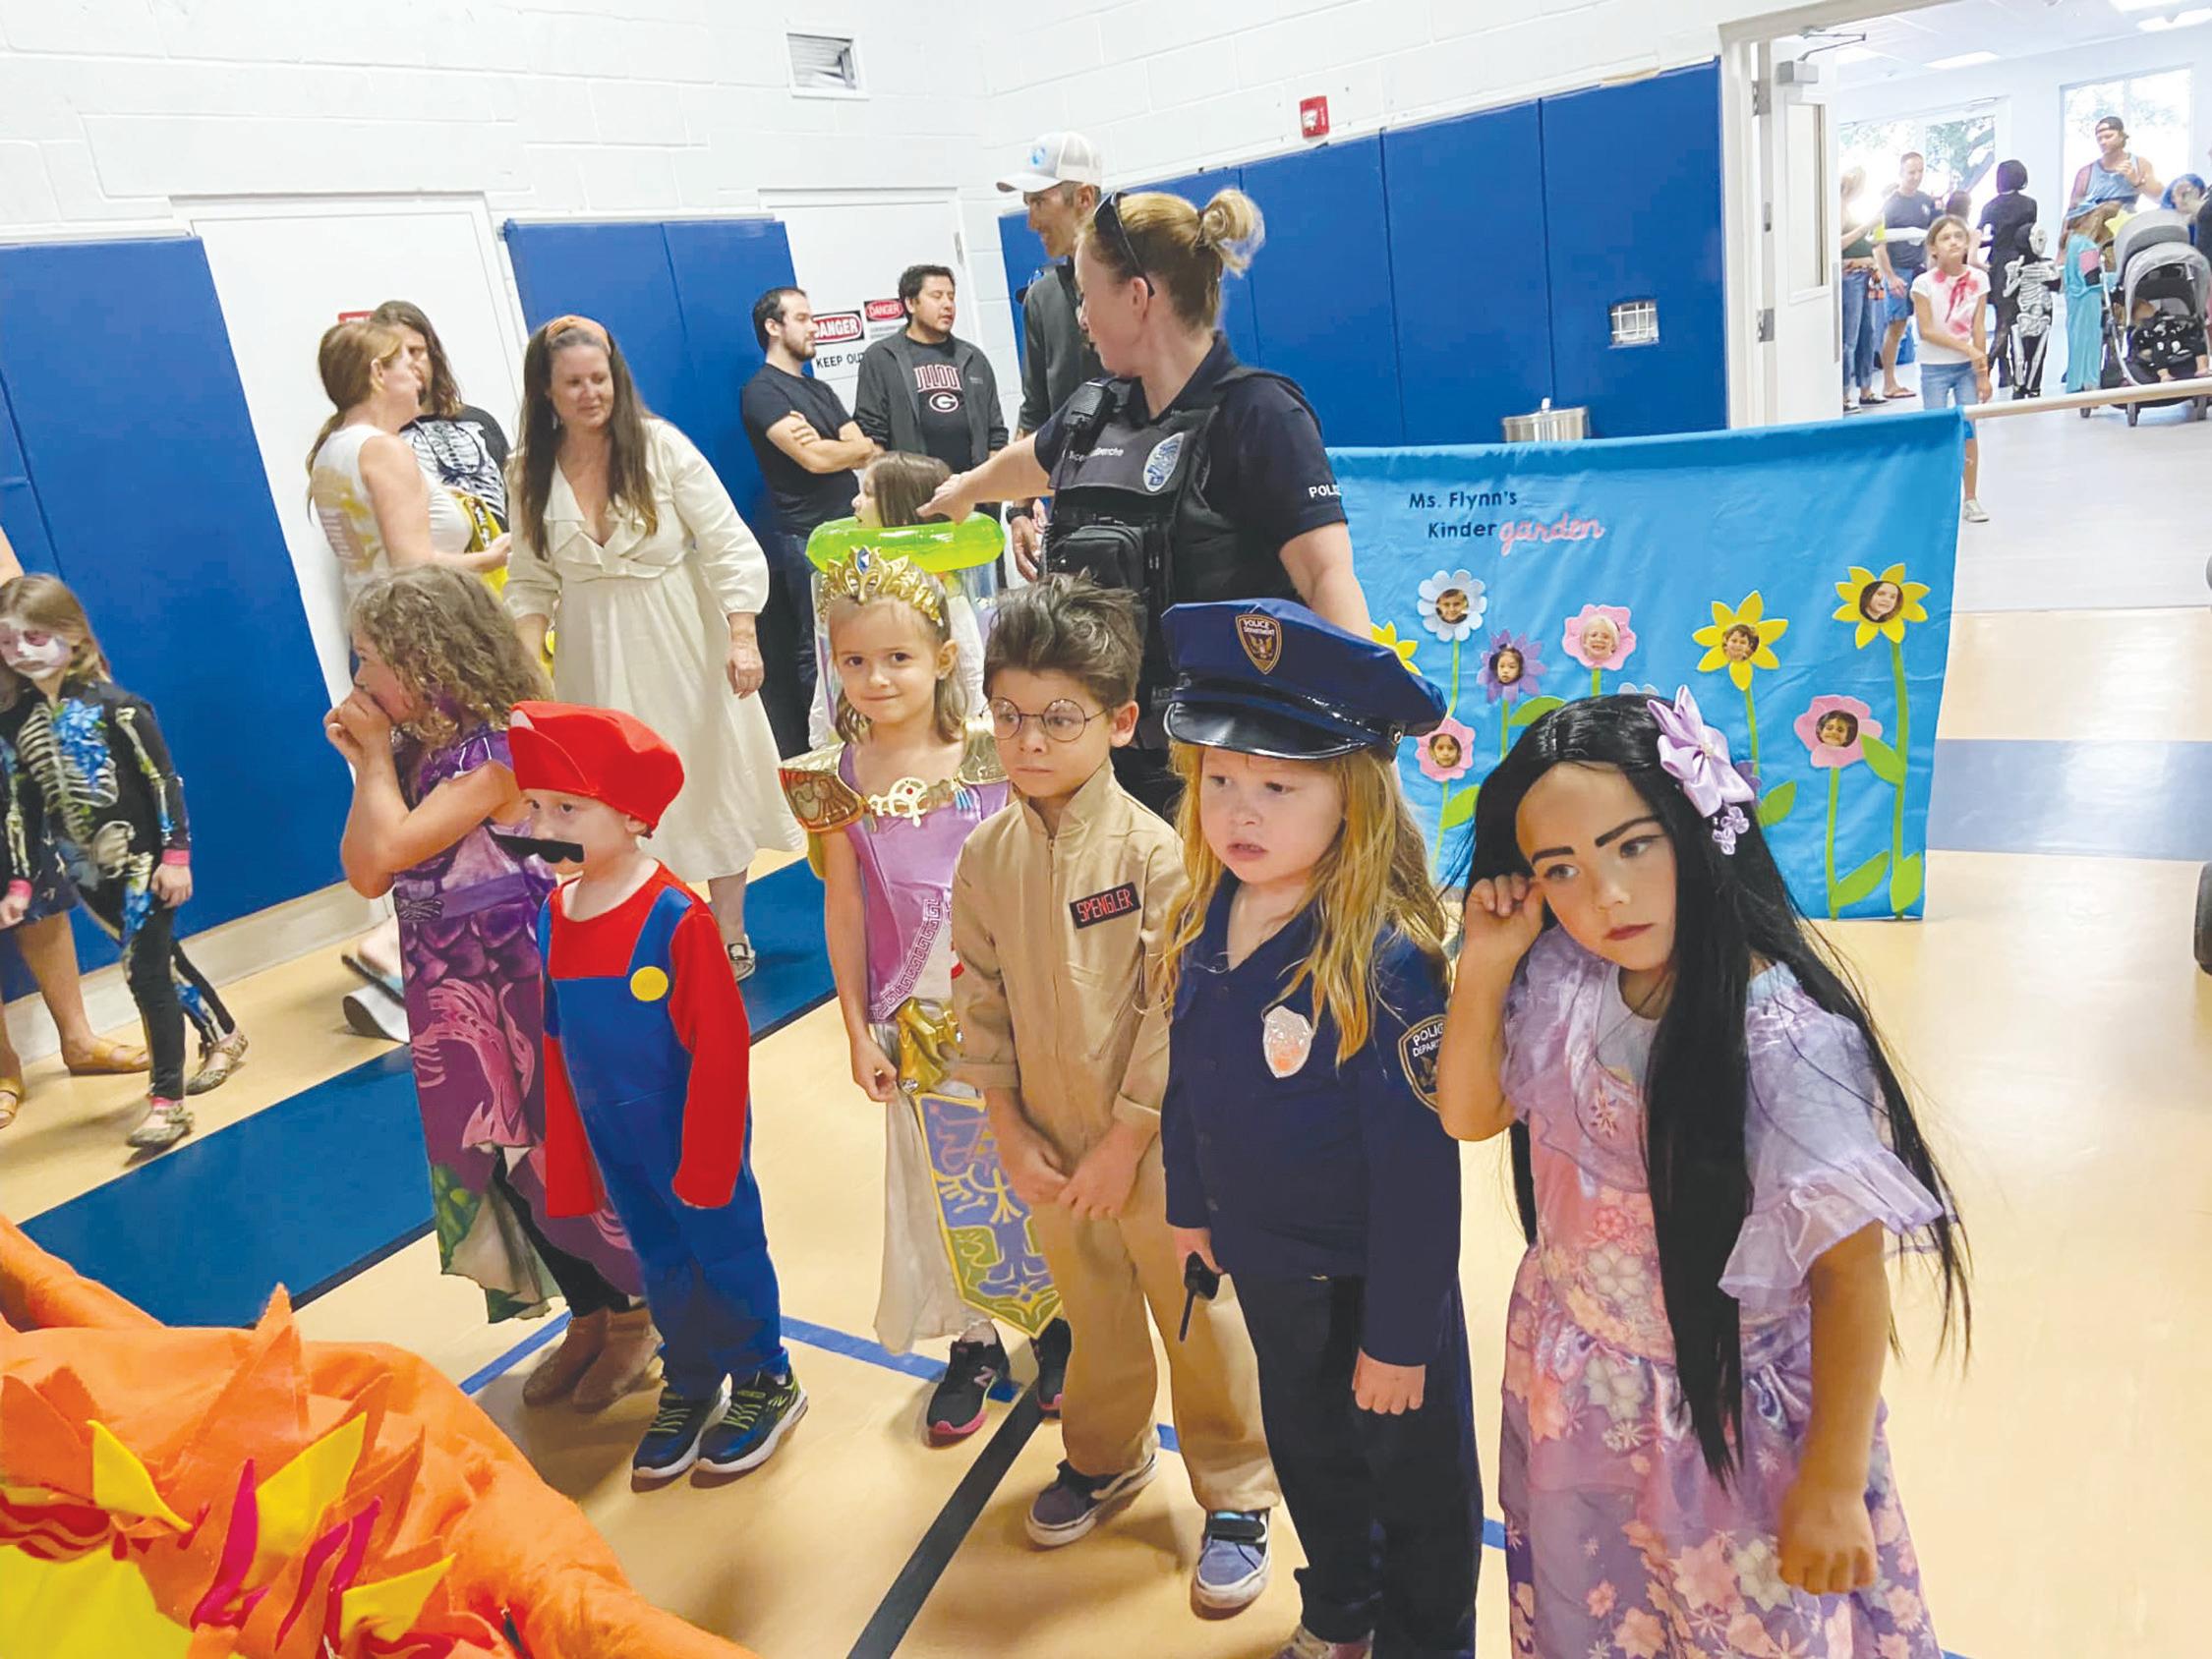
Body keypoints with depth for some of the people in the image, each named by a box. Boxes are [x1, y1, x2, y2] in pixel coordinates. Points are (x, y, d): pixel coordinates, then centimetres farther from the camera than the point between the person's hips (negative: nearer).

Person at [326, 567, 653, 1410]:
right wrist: (366, 764, -2)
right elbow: (364, 875, 4)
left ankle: (636, 1316, 25)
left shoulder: (498, 750, -20)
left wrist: (381, 756, -14)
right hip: (455, 1004, 8)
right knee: (498, 1165, 15)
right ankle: (588, 1320, 32)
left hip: (523, 996, -8)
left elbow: (392, 848, -28)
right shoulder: (416, 752, 5)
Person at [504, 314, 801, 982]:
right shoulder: (531, 473, 0)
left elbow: (729, 546, -11)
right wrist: (525, 661, -10)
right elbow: (531, 581, 4)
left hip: (683, 649, -2)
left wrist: (743, 637, -19)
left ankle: (730, 937, 20)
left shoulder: (661, 445, -9)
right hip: (599, 663, 2)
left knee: (711, 783, 7)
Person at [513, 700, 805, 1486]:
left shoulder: (675, 917, -24)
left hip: (694, 1133, -6)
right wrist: (566, 1161, 9)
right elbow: (556, 1044, 5)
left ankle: (765, 1382, 34)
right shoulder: (552, 917, -3)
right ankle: (689, 1386, 41)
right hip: (612, 1139, 6)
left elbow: (722, 1045, -21)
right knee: (660, 1263, 20)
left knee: (727, 1256, 12)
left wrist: (706, 1163, -16)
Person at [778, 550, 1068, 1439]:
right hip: (916, 1020, 1)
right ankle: (975, 1342, 32)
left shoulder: (994, 753, -9)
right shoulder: (834, 781, -4)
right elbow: (844, 906, 2)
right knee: (942, 1182, 13)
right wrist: (857, 1028, 4)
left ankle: (1058, 1325, 33)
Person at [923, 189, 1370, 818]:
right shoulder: (1094, 412, 10)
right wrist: (961, 492, 55)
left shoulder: (1256, 412, -11)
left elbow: (1327, 577, -20)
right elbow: (1025, 462, 34)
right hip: (1104, 751, 7)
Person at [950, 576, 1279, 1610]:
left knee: (1198, 1317, 11)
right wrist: (1009, 1129, -2)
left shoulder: (1153, 851, -19)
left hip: (1156, 1140, -4)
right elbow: (981, 1000, 2)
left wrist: (1125, 1139, -15)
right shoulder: (985, 855, -4)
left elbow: (1175, 1012, -17)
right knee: (1093, 1311, 24)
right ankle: (1104, 1457, 48)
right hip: (1048, 1138, 5)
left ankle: (1236, 1495, 32)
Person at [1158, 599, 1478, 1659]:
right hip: (1263, 1266, 7)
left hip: (1370, 1282, -7)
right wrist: (1191, 1205, 15)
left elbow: (1417, 1165, -25)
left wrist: (1400, 1335, -18)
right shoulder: (1205, 924, -9)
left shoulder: (1385, 963, -30)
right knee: (1307, 1452, 29)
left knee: (1414, 1476, 19)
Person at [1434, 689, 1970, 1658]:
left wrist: (1833, 1488, -12)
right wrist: (1484, 963, -14)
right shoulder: (1561, 982, -12)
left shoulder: (1787, 1039, -29)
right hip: (1573, 1395, 5)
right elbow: (1470, 1113, 1)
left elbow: (1849, 1275, -20)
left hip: (1732, 1417, -5)